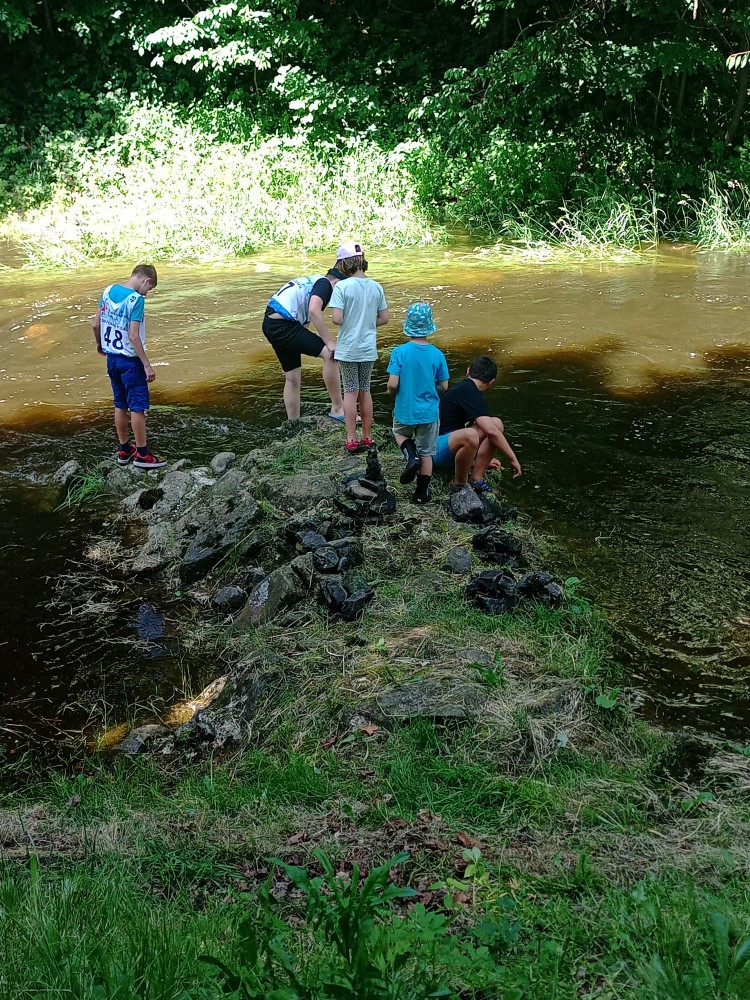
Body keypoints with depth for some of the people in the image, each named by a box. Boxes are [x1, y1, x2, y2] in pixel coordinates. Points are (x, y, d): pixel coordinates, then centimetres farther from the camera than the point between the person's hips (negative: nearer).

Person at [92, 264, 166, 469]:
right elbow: (133, 336, -23)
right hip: (130, 360, -7)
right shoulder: (136, 299, -19)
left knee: (120, 404, 16)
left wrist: (99, 344, 25)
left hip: (111, 357, 7)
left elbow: (95, 324, 7)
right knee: (137, 406, 2)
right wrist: (147, 365, -19)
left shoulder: (108, 291, 1)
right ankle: (142, 454, 8)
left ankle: (124, 450, 26)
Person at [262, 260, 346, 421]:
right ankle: (337, 408, -9)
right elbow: (314, 311, -22)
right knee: (330, 354, -14)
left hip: (270, 325, 10)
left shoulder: (311, 282, 27)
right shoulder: (324, 283, -3)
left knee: (292, 377, 18)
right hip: (284, 325, -10)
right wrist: (330, 342, -20)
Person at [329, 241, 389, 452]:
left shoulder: (342, 287, -14)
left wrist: (347, 321, 1)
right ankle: (367, 437, 22)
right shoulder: (376, 287, 0)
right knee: (365, 391, 15)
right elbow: (384, 318, 4)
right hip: (368, 348, 4)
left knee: (350, 392, 5)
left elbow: (337, 319, -21)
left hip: (348, 348, -4)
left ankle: (351, 440, 8)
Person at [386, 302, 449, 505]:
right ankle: (422, 493, 20)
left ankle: (410, 456, 4)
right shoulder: (437, 354, -10)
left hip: (405, 410, -1)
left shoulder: (400, 352, -16)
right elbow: (443, 386, -3)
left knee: (400, 434, 31)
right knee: (426, 453, 14)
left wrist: (391, 391, 5)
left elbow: (392, 384, -18)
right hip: (428, 412, 1)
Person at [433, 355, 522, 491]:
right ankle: (459, 484, -15)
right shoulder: (470, 393, -14)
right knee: (469, 435, -40)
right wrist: (513, 459, -14)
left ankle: (476, 479, -3)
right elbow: (491, 432, -22)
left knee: (496, 423, -2)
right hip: (438, 449, -10)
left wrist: (483, 459, 40)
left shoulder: (459, 389, 17)